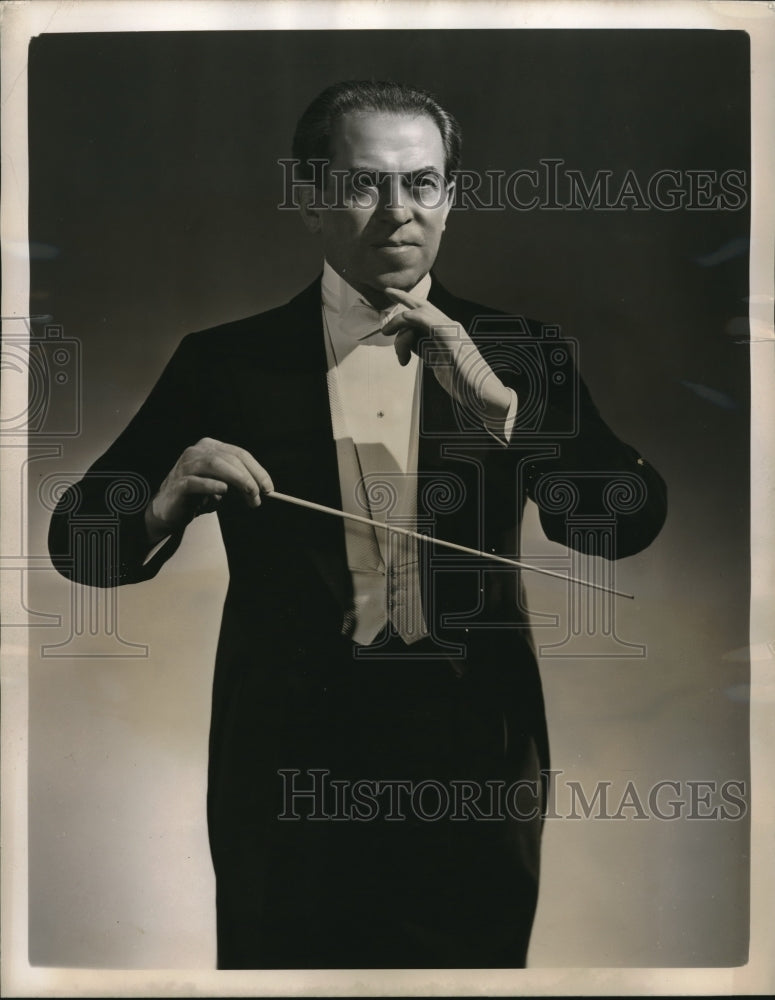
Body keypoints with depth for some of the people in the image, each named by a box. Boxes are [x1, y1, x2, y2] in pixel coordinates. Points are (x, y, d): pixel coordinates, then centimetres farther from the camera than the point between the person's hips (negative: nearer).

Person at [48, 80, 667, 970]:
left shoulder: (516, 355, 1)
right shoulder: (225, 363, -1)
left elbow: (631, 524, -9)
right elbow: (79, 545, -1)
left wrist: (495, 402, -21)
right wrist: (167, 501, -23)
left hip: (475, 770, 1)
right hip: (291, 760, 0)